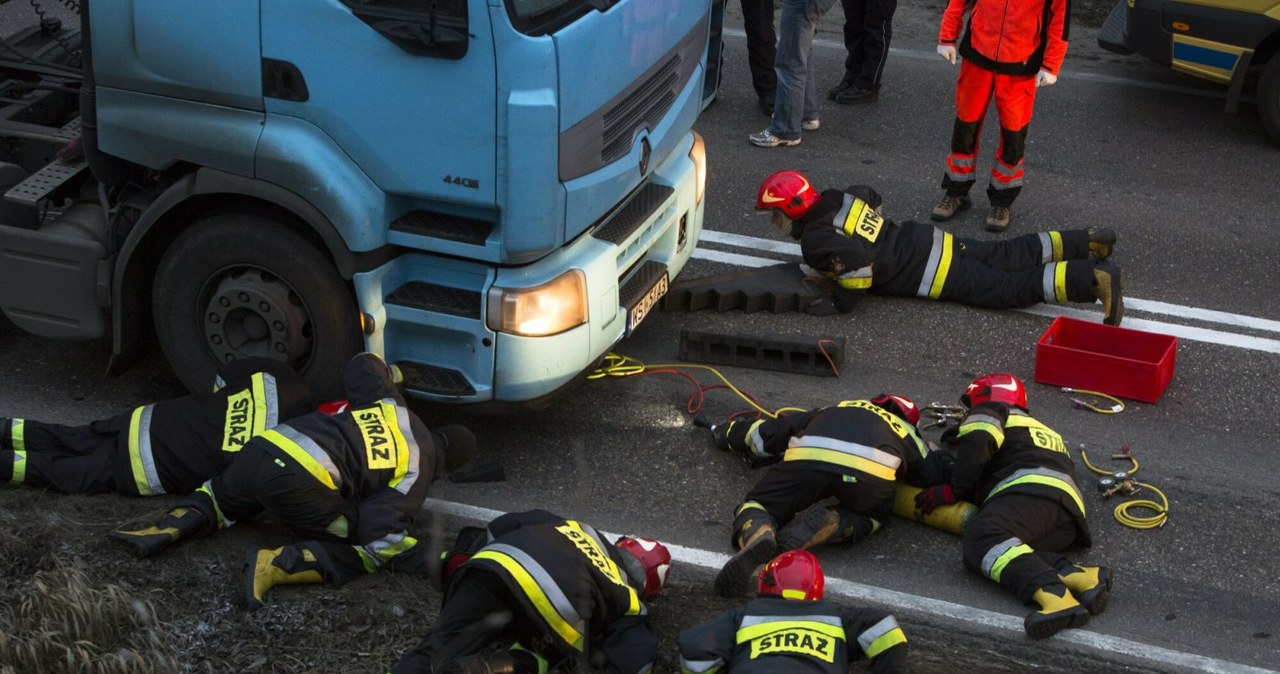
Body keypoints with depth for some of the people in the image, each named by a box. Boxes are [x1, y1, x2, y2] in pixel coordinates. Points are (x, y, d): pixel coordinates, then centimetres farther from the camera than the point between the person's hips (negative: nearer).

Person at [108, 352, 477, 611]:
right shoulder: (418, 471, 9)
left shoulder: (395, 406, 27)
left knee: (222, 498, 38)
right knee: (372, 551, 4)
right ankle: (276, 566, -15)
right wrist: (422, 558, 6)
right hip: (298, 483, -7)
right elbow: (380, 530, -5)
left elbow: (362, 365, 44)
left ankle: (161, 532, 12)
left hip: (262, 448, 7)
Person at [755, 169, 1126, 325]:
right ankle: (1090, 240, 22)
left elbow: (857, 259, -36)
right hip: (930, 241, 9)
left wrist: (841, 302, -22)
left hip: (931, 274, -9)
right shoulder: (832, 199, 8)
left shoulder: (815, 239, -19)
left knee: (1010, 287, -10)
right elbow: (868, 193, 29)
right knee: (1010, 257, 18)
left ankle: (1096, 279, -18)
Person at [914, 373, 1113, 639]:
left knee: (982, 537, -30)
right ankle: (1079, 576, -37)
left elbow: (977, 444, -1)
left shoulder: (990, 412, 21)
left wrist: (953, 490, 6)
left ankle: (1056, 597, -57)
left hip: (1032, 487, -8)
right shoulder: (1040, 430, 47)